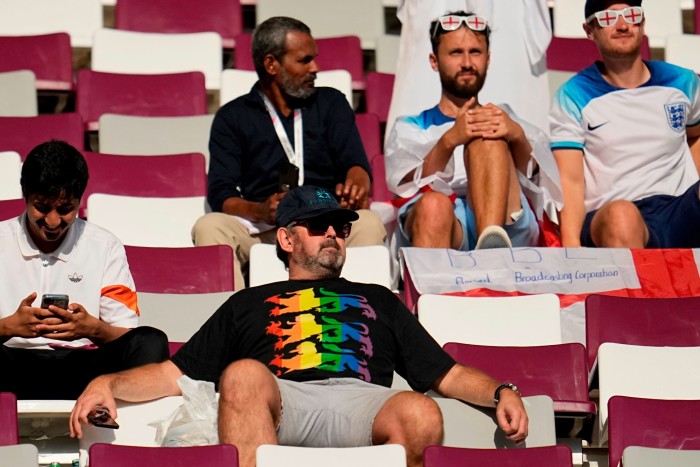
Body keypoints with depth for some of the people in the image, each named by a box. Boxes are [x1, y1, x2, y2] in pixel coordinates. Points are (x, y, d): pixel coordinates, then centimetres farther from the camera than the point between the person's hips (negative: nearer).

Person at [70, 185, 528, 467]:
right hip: (282, 401, -1)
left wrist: (501, 392, 8)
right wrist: (107, 383, 8)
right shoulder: (249, 304, 36)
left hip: (362, 400, 1)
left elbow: (448, 374, 30)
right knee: (243, 374, -38)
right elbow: (175, 374, 27)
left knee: (420, 416, -35)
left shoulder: (378, 301, 39)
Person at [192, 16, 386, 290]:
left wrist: (354, 185, -23)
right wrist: (260, 211, -22)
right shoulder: (232, 118, 12)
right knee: (209, 227, -29)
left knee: (368, 223, -30)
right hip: (259, 231, -1)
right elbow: (220, 194, 1)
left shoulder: (331, 103, 18)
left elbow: (356, 164, 4)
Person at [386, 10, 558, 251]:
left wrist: (517, 135, -18)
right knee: (433, 204, -37)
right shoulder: (409, 129, 28)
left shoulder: (506, 120, 32)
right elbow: (409, 186, 4)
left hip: (507, 223, 1)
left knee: (487, 135, -22)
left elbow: (533, 173, 7)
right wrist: (449, 141, -18)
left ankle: (493, 241, -46)